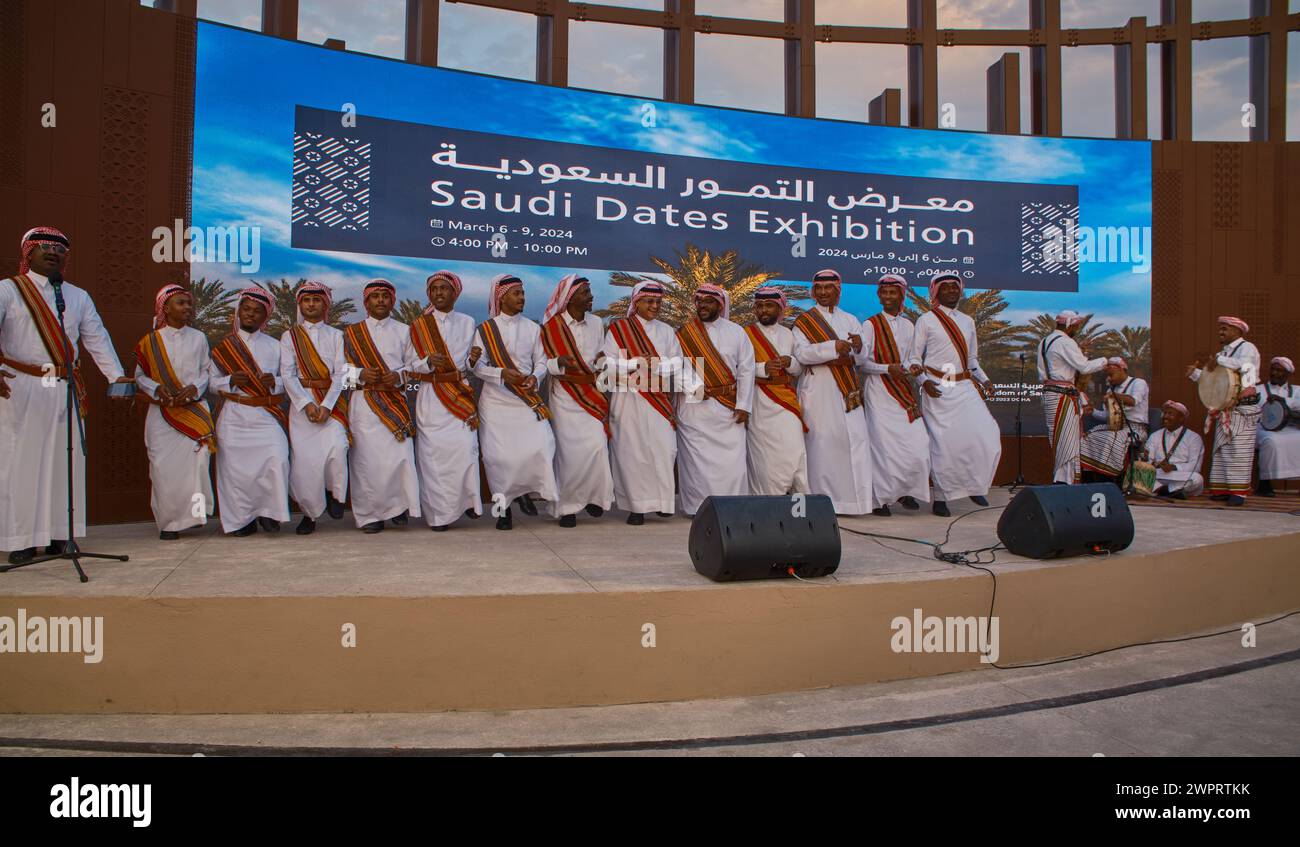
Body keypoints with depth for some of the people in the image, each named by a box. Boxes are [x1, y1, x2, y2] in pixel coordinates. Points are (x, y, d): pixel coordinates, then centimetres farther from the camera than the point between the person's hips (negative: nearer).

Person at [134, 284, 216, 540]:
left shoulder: (198, 338, 8)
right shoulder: (150, 341, 6)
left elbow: (206, 371, 9)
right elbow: (140, 375, 10)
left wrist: (193, 389, -10)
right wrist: (157, 389, -9)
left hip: (194, 408, 0)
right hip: (162, 412, 0)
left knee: (197, 459, -15)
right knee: (163, 466, -4)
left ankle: (195, 512, -3)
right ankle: (169, 522, 6)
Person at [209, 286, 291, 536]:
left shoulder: (273, 345, 13)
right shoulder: (223, 346, 11)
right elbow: (212, 382, 10)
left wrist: (274, 382, -10)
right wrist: (231, 381, -10)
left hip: (267, 415, 0)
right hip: (234, 415, 0)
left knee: (277, 460, -17)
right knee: (235, 466, -3)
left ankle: (269, 512, -2)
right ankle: (241, 519, 10)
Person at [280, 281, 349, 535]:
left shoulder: (335, 336, 12)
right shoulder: (289, 336, 12)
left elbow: (340, 373, 2)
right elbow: (287, 374, 2)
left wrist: (326, 405, -12)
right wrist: (306, 404, -12)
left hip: (332, 402, 0)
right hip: (301, 402, 1)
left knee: (337, 447, -24)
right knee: (304, 459, -7)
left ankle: (334, 493, 1)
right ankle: (310, 512, 9)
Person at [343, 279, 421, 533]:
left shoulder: (403, 331, 13)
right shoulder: (351, 332, 11)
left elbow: (413, 365, 10)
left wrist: (399, 376, -10)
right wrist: (361, 374, -11)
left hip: (395, 400, 1)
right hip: (363, 402, 0)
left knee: (399, 455, -10)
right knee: (366, 457, -4)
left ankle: (398, 505, 7)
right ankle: (369, 514, 6)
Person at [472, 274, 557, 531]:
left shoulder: (532, 328, 11)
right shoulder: (485, 329, 3)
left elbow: (541, 361, 8)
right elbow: (478, 366, -2)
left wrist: (534, 377, -13)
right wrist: (502, 373, -19)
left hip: (527, 399, 2)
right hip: (496, 401, -1)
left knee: (540, 446, -15)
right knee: (498, 454, -3)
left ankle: (525, 490, 9)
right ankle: (503, 506, 12)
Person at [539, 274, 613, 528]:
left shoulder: (596, 323, 9)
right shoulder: (552, 326, -3)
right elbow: (541, 363, -3)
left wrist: (601, 360, -6)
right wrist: (559, 363, -24)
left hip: (592, 393, 3)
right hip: (565, 396, -3)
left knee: (597, 445, -11)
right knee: (570, 450, -6)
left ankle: (594, 496, 10)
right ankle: (567, 506, 7)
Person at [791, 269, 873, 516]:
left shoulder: (850, 321, 17)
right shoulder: (804, 321, 6)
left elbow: (860, 361, 14)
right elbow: (801, 353, -9)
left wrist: (856, 350, -9)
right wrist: (833, 347, -19)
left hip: (847, 391, 3)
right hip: (818, 391, -3)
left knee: (855, 441, -4)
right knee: (822, 441, -7)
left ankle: (853, 497, 1)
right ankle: (823, 499, -2)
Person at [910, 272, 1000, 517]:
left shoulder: (967, 321, 18)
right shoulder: (926, 320, 3)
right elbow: (915, 358, 1)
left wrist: (983, 379, 7)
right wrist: (924, 380, -15)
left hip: (965, 387, 5)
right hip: (938, 389, -4)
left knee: (986, 437, -7)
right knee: (943, 443, -5)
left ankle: (975, 486, 13)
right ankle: (940, 497, 7)